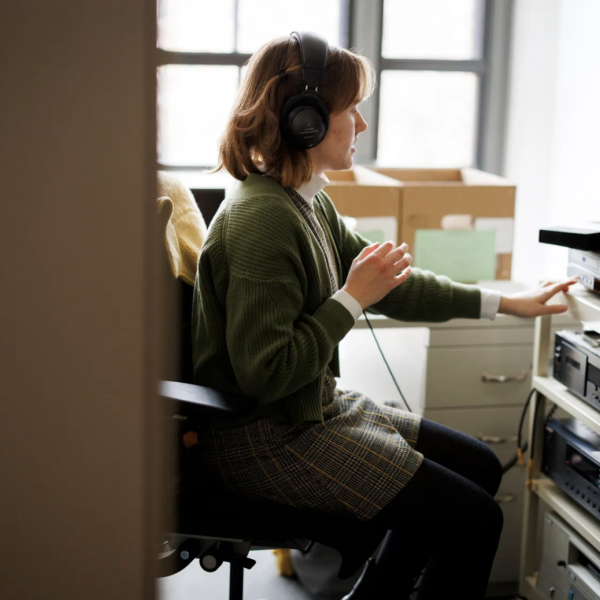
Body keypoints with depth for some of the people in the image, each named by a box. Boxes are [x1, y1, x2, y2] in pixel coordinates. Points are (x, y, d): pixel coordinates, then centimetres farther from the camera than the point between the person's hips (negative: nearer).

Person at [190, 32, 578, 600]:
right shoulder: (261, 219, -24)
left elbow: (390, 285, 16)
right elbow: (265, 372, -27)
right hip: (267, 441, -10)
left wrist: (503, 302, 17)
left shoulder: (310, 202, 7)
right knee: (475, 521, -10)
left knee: (480, 466, 16)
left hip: (316, 408, 10)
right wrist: (352, 300, -19)